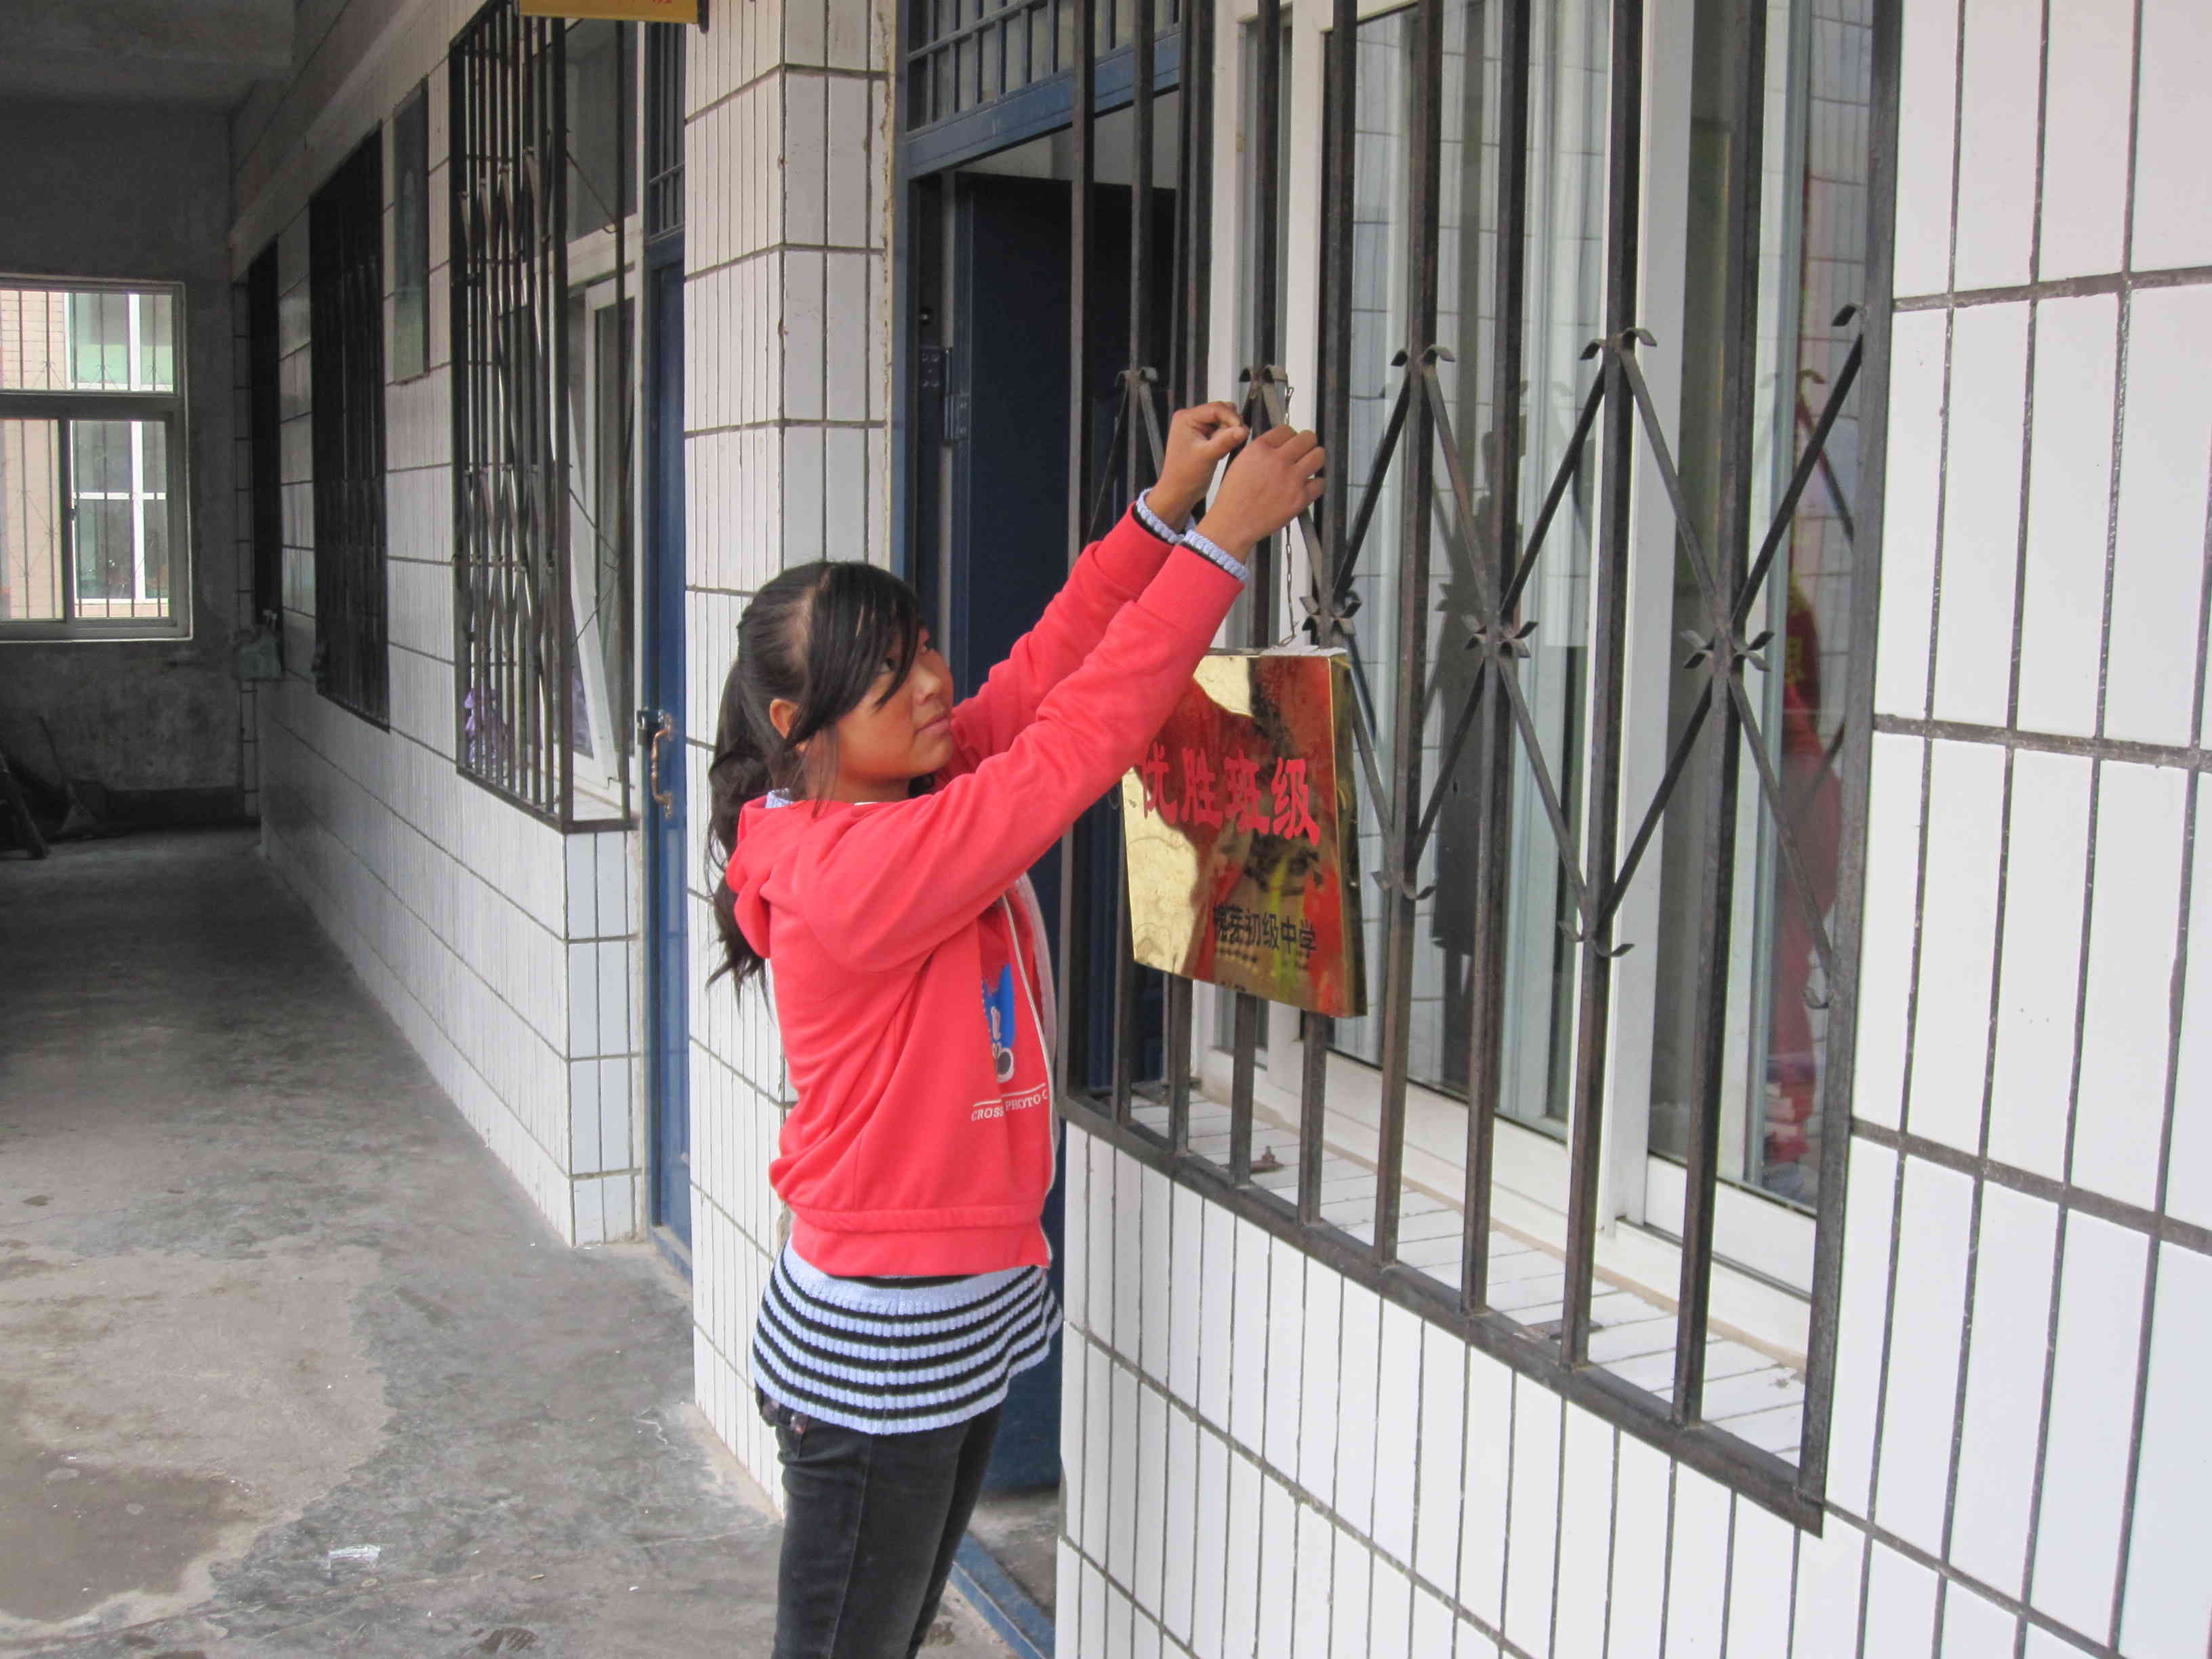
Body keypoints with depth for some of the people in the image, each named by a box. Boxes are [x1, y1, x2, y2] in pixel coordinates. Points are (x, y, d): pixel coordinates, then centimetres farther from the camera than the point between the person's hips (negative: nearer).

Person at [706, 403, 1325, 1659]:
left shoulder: (924, 799, 1)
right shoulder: (846, 872, -27)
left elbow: (1042, 678, 0)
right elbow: (1071, 747, -29)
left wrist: (1165, 509, -9)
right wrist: (1221, 539, -25)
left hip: (976, 1309, 9)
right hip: (877, 1347, -9)